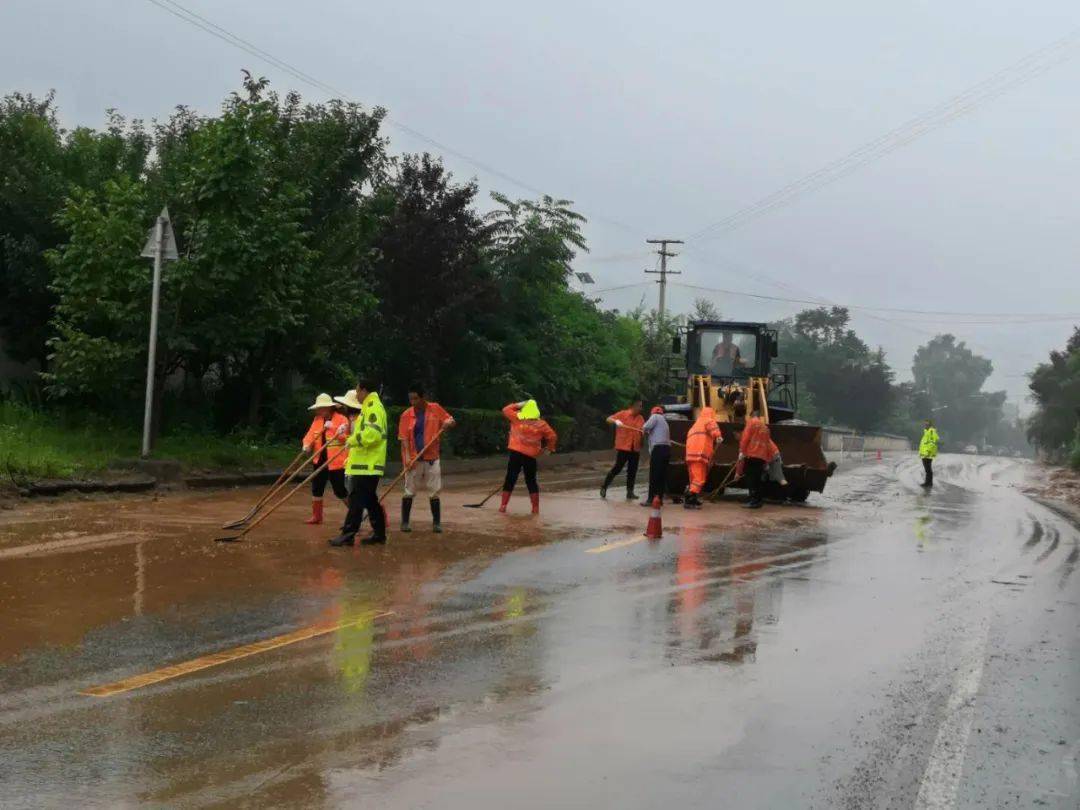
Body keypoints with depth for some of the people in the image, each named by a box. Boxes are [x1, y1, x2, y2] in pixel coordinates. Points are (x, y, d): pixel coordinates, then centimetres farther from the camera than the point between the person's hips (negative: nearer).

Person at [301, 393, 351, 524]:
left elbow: (343, 437, -19)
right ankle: (316, 516, 21)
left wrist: (331, 427, -27)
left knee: (340, 491, -3)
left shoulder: (341, 419, -9)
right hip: (320, 460, 7)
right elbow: (310, 435, 2)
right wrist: (307, 445, -17)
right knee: (316, 488, 10)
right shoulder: (317, 420, 10)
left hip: (336, 461, -6)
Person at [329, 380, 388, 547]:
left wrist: (352, 440, -15)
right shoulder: (370, 407, 20)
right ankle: (379, 533, 17)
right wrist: (353, 439, 14)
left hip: (367, 465, -10)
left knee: (356, 500, -10)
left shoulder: (373, 408, -13)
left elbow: (372, 433, -26)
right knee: (370, 500, 13)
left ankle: (348, 534, -11)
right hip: (367, 464, 10)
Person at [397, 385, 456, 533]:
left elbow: (451, 421, 9)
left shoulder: (435, 409, 0)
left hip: (431, 458, 1)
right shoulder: (406, 414, -3)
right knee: (409, 492, 4)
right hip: (413, 459, -1)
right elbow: (404, 437, -6)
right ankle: (405, 522, 11)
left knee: (434, 492, 4)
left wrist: (448, 423, -15)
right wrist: (407, 456, -18)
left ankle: (437, 523, 11)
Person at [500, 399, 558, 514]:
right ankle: (536, 508, 8)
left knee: (510, 479, 6)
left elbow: (506, 410, 13)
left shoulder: (516, 418, 0)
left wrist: (518, 405, 16)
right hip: (531, 456, 0)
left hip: (515, 453, 0)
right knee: (531, 481, 9)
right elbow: (552, 437, 3)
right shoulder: (541, 425, 0)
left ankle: (503, 506, 5)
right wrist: (550, 448, 19)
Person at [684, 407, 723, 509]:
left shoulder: (695, 425, 34)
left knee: (694, 479, 19)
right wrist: (718, 437, -28)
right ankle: (690, 500, -20)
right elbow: (713, 429, -14)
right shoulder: (709, 421, 9)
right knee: (699, 479, -12)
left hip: (690, 455, 9)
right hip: (700, 454, -9)